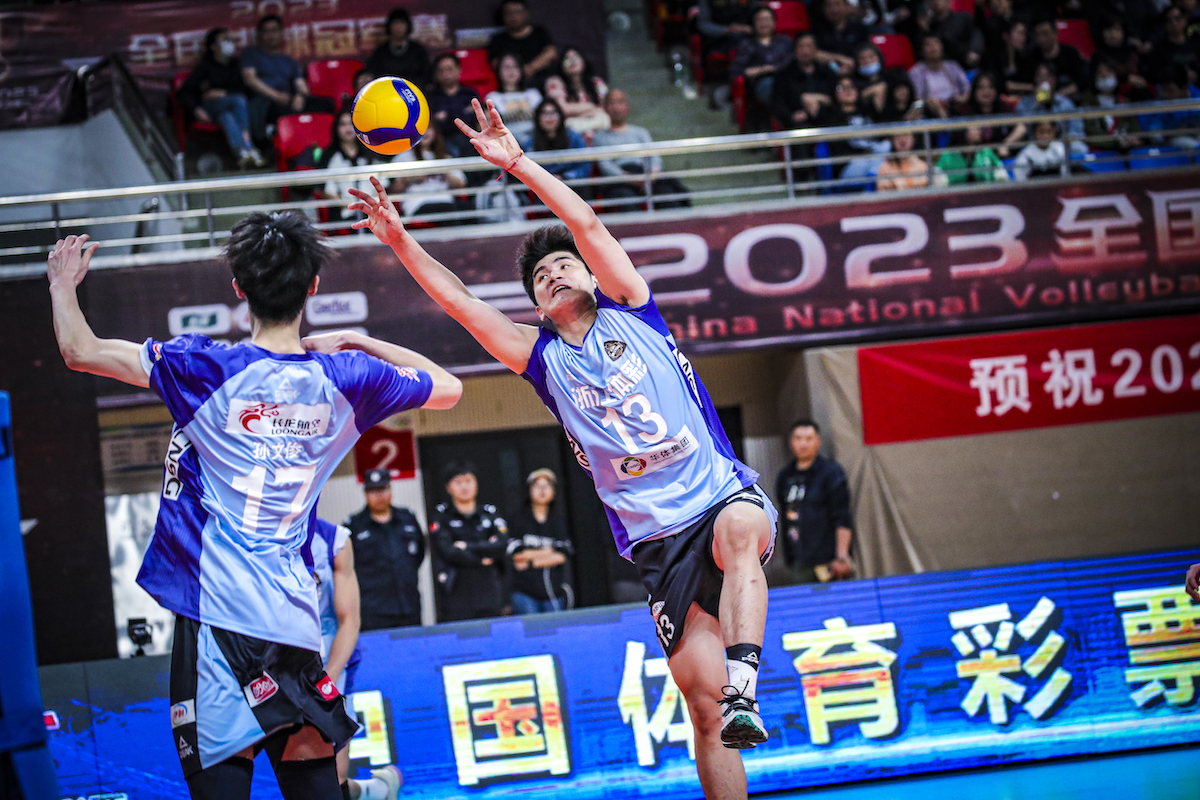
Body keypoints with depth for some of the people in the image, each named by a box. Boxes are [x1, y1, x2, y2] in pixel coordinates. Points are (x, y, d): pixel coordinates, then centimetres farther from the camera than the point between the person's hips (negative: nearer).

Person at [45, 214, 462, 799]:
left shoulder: (207, 369, -5)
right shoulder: (345, 379, 6)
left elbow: (79, 351, 0)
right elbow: (447, 387, 23)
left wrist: (63, 285, 19)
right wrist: (358, 342, 27)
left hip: (220, 615, -5)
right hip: (296, 621, 5)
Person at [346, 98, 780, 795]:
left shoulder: (629, 312, 8)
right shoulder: (543, 358, 13)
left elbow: (587, 224, -2)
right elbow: (460, 301, 7)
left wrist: (519, 164, -5)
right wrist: (401, 241, 0)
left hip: (724, 494, -2)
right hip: (658, 541, 2)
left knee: (738, 529, -39)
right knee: (703, 704, -4)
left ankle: (746, 691, -47)